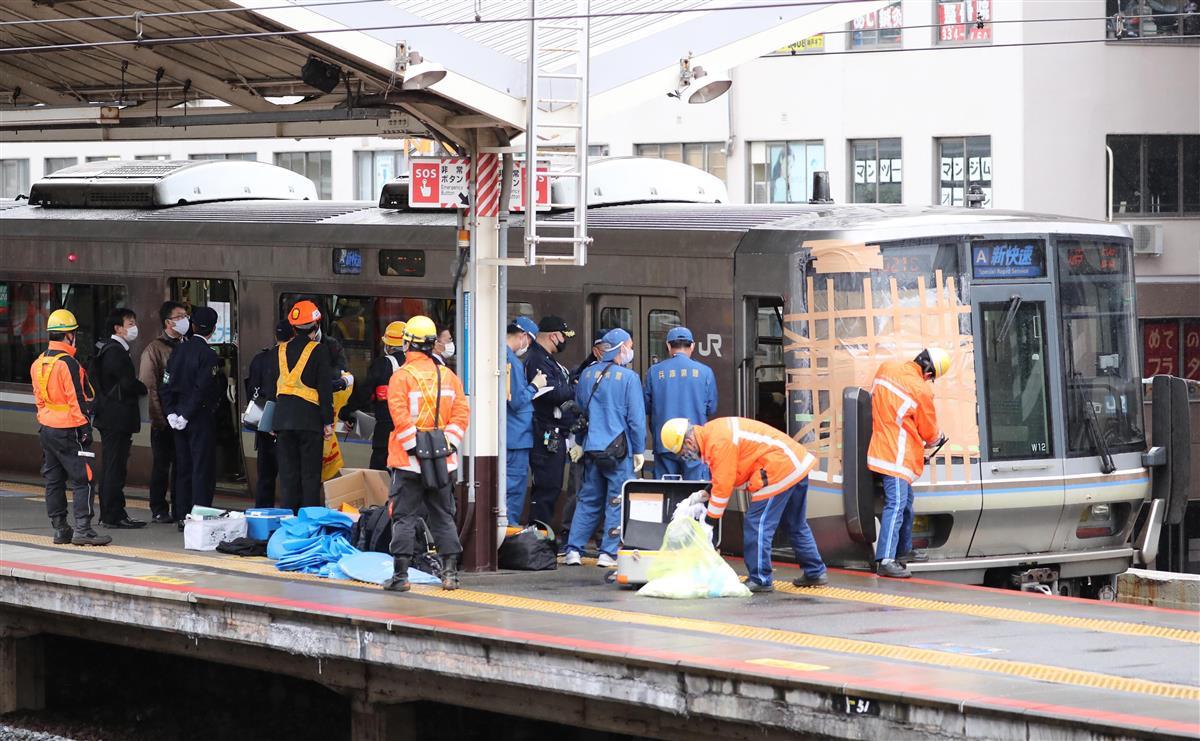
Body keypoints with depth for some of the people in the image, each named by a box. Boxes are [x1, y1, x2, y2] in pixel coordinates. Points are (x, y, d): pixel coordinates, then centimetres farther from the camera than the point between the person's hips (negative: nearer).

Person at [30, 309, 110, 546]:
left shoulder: (38, 363, 10)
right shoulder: (68, 364, -16)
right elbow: (77, 400, -17)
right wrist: (85, 428, -12)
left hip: (47, 429, 9)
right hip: (69, 431, -9)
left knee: (54, 480, 12)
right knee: (83, 480, -6)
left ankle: (60, 529, 15)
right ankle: (82, 529, -12)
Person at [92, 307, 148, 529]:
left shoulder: (106, 350, 16)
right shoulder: (116, 352, -16)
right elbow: (128, 384, -20)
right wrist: (146, 388, -4)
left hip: (108, 418, 11)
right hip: (117, 418, -11)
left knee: (111, 467, 14)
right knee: (115, 467, -7)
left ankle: (109, 514, 19)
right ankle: (113, 516, -6)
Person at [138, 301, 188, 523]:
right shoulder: (154, 348, -4)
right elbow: (149, 387, -8)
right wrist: (160, 417, -12)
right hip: (164, 420, -5)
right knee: (161, 465, 0)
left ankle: (180, 509, 15)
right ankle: (159, 510, 7)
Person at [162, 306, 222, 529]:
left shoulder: (178, 351, 7)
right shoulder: (208, 355, -13)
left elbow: (168, 385, 4)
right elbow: (202, 390, -18)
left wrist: (171, 412, 2)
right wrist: (186, 415, -13)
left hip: (179, 416, 6)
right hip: (201, 418, -6)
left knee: (183, 468, 11)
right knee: (202, 469, -3)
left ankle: (182, 516, 13)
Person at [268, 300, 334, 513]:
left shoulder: (280, 351, 9)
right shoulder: (319, 350, -5)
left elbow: (271, 389, 13)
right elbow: (325, 389, -7)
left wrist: (273, 423, 19)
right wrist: (328, 421, -3)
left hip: (283, 418, 4)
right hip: (310, 419, -4)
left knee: (287, 473, 8)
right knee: (310, 474, 0)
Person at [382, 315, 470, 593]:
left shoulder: (402, 376, -9)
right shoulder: (448, 376, 7)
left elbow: (400, 415, -17)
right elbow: (461, 411, 3)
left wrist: (413, 446, -13)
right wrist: (450, 443, 2)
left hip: (409, 460, -4)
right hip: (442, 460, 4)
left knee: (404, 517, 0)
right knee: (443, 517, 12)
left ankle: (400, 574, -3)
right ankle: (450, 572, 8)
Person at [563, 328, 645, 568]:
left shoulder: (587, 375, 8)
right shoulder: (628, 378, -9)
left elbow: (579, 411, 16)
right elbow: (636, 417, -9)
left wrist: (578, 443, 26)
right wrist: (639, 450, -1)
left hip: (592, 449, 5)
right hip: (619, 449, -5)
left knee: (588, 500, 13)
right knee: (616, 501, 2)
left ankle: (573, 550, 9)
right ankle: (608, 552, 0)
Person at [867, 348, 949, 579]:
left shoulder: (887, 367, 2)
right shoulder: (922, 390, -17)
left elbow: (875, 397, 21)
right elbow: (930, 433, -4)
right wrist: (937, 439, 19)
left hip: (881, 445, 9)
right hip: (897, 455, -9)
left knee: (906, 500, 22)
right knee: (896, 504, -14)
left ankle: (904, 549, 34)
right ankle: (885, 560, -22)